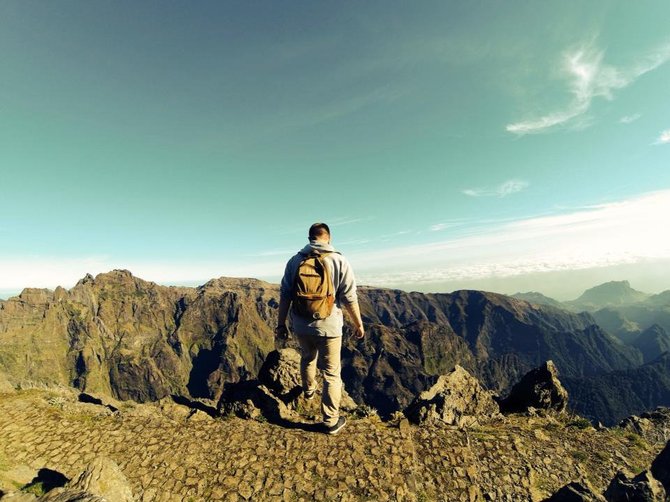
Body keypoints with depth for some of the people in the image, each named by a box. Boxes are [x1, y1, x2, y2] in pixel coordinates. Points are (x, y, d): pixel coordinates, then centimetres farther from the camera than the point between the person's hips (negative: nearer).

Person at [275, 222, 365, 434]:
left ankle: (309, 390, 56)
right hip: (328, 326, -3)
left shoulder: (295, 261, -2)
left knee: (307, 358, 31)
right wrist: (358, 324, 2)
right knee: (331, 373, 12)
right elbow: (349, 298, -11)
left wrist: (281, 323, 9)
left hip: (301, 325, 4)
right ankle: (331, 421, 24)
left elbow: (285, 296, 0)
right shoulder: (339, 261, -11)